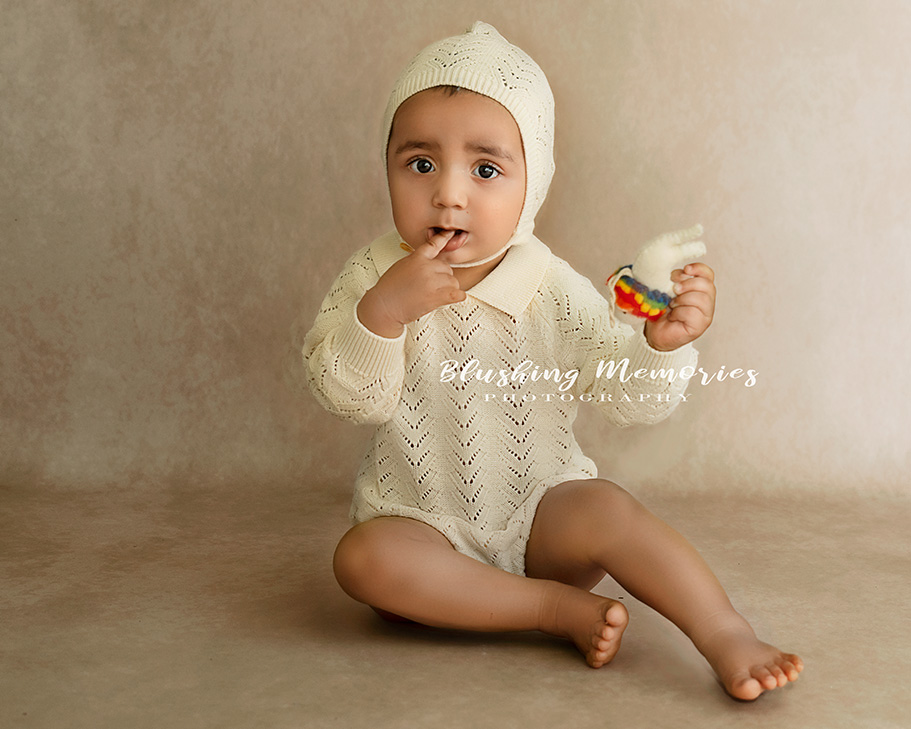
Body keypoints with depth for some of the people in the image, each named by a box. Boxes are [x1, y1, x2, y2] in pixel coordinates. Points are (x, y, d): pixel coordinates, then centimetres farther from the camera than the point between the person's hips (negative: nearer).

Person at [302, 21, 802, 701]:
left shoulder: (553, 289, -8)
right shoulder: (375, 276, -8)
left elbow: (630, 398, -10)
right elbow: (348, 395, -16)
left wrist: (661, 344, -33)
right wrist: (382, 313, -34)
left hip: (540, 514, 0)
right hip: (424, 518, 1)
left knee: (605, 508, -29)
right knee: (363, 558, -28)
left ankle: (727, 635, -23)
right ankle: (561, 607, -24)